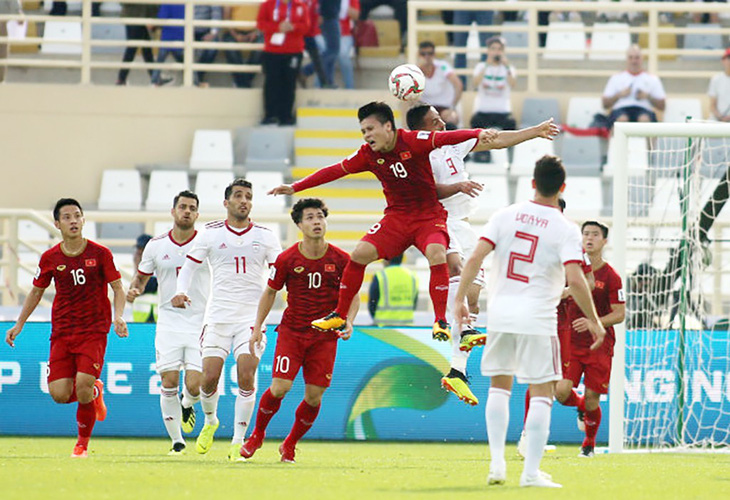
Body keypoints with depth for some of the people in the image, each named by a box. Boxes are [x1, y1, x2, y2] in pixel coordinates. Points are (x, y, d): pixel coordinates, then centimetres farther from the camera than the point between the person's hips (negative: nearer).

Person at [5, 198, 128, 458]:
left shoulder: (100, 253, -4)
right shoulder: (50, 258, 3)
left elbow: (118, 289, 0)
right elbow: (36, 292, 16)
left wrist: (118, 317, -17)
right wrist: (19, 324, 9)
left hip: (94, 331, -3)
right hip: (61, 333, 3)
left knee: (83, 384, -19)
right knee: (60, 394, -10)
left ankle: (83, 443, 5)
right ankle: (95, 392, 26)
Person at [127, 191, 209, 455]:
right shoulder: (156, 245, 4)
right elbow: (142, 277, 17)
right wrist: (134, 290, -6)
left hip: (201, 323, -1)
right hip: (169, 322, 2)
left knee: (194, 386, -11)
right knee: (169, 381, -7)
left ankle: (187, 405, 26)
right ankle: (176, 440, 8)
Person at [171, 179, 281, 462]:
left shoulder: (265, 236, 6)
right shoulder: (211, 234, 5)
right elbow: (188, 265, 11)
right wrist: (182, 291, -7)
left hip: (252, 317, 0)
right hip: (218, 316, 0)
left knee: (246, 376, -14)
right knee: (209, 377, -5)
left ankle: (238, 440, -6)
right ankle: (210, 421, 27)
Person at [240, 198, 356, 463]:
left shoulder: (340, 259, -4)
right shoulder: (287, 259, -5)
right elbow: (270, 292, 8)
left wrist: (348, 322, -9)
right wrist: (258, 327, 4)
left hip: (325, 335, 1)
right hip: (291, 331, -1)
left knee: (314, 396, -2)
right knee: (279, 388, -13)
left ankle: (290, 445, 21)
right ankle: (257, 434, 15)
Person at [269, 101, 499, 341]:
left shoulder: (412, 141, -15)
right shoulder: (367, 154, -2)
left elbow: (445, 138, -27)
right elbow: (334, 171, 5)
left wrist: (478, 134, -43)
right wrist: (295, 187, 5)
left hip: (429, 216, -4)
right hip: (396, 217, 4)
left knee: (437, 255, -30)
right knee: (360, 254, -10)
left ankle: (440, 321, -23)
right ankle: (339, 316, 5)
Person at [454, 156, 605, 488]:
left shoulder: (505, 216, 2)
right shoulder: (565, 230, -7)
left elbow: (475, 258, -4)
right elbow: (575, 279, -16)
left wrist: (460, 298, 3)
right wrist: (593, 320, -6)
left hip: (500, 314, 4)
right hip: (537, 319, -4)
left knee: (499, 386, 19)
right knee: (542, 394, 3)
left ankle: (497, 462, 12)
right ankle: (531, 471, -2)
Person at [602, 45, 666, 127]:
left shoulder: (652, 79, 21)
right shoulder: (616, 78, 22)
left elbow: (662, 106, 16)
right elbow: (605, 104, 16)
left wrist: (648, 97, -1)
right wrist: (619, 95, -1)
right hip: (620, 109, 0)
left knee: (644, 119, -38)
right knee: (622, 119, -38)